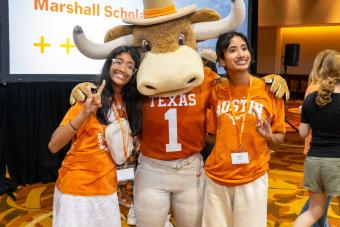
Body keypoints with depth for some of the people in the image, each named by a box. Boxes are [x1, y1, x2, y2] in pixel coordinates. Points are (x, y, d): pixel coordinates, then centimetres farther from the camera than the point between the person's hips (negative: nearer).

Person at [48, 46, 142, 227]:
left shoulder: (129, 103, 2)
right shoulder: (90, 98, -12)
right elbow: (53, 146, -21)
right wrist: (84, 114, -32)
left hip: (107, 189, 5)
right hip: (76, 188, -5)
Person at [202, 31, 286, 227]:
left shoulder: (269, 89, -7)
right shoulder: (217, 91, -1)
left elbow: (280, 137, 1)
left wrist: (268, 136, -18)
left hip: (253, 179, -2)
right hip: (216, 177, 2)